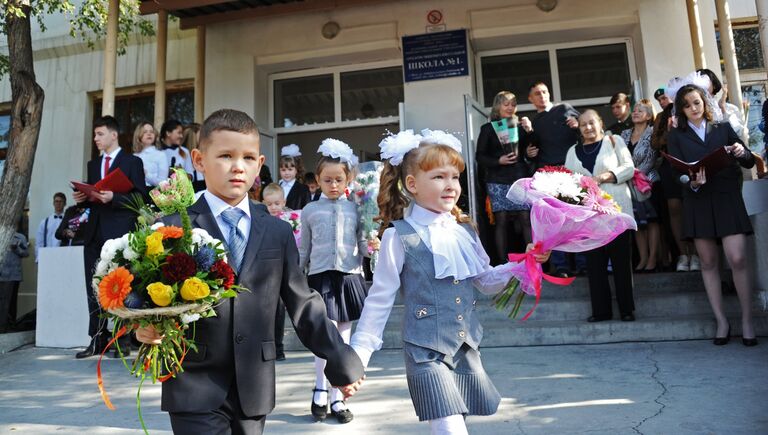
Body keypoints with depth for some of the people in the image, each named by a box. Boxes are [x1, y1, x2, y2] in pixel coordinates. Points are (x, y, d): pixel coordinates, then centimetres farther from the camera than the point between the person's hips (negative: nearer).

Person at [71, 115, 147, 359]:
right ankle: (97, 341, 13)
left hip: (119, 233, -6)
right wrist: (82, 199, 1)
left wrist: (113, 198, -19)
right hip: (95, 232, 6)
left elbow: (140, 197, -7)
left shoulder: (132, 162, 2)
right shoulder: (93, 164, 20)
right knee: (94, 289, 6)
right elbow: (92, 198, 23)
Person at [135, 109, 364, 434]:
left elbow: (303, 305, 6)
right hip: (195, 390, -3)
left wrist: (342, 363, 6)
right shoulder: (175, 229, -5)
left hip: (254, 388, 3)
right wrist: (145, 328, -27)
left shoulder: (278, 232, 5)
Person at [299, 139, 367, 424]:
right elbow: (303, 251, 10)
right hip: (321, 277, -2)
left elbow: (363, 244, 8)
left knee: (343, 341, 8)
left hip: (350, 277, 2)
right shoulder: (310, 210, 7)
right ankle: (320, 388, 13)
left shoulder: (354, 209, 8)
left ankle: (337, 398, 21)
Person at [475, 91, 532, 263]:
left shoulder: (519, 126, 13)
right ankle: (503, 264, 1)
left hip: (521, 178, 2)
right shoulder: (488, 128, 6)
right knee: (501, 221, -3)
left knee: (527, 219, -4)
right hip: (498, 181, -2)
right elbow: (480, 156, 2)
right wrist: (498, 161, -14)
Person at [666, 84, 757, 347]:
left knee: (738, 259, -9)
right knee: (708, 263, 3)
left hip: (727, 198, 0)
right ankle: (721, 322, 13)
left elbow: (750, 162, 10)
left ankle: (747, 320, 5)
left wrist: (742, 153, -12)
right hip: (698, 202, 0)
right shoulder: (676, 136, 9)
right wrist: (693, 183, -22)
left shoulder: (723, 128, 12)